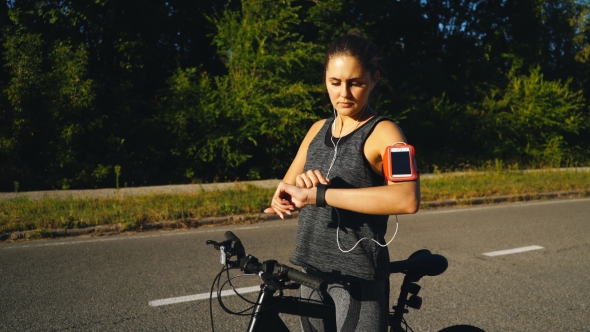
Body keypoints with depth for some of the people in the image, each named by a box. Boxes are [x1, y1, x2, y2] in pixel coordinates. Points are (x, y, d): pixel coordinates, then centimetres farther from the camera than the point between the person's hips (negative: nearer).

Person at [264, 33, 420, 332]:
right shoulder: (318, 130, 7)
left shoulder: (383, 133, -12)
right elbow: (284, 197, 5)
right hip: (312, 270, 6)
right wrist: (301, 181, -18)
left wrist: (317, 194, -33)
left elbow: (407, 198, -32)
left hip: (358, 276, -5)